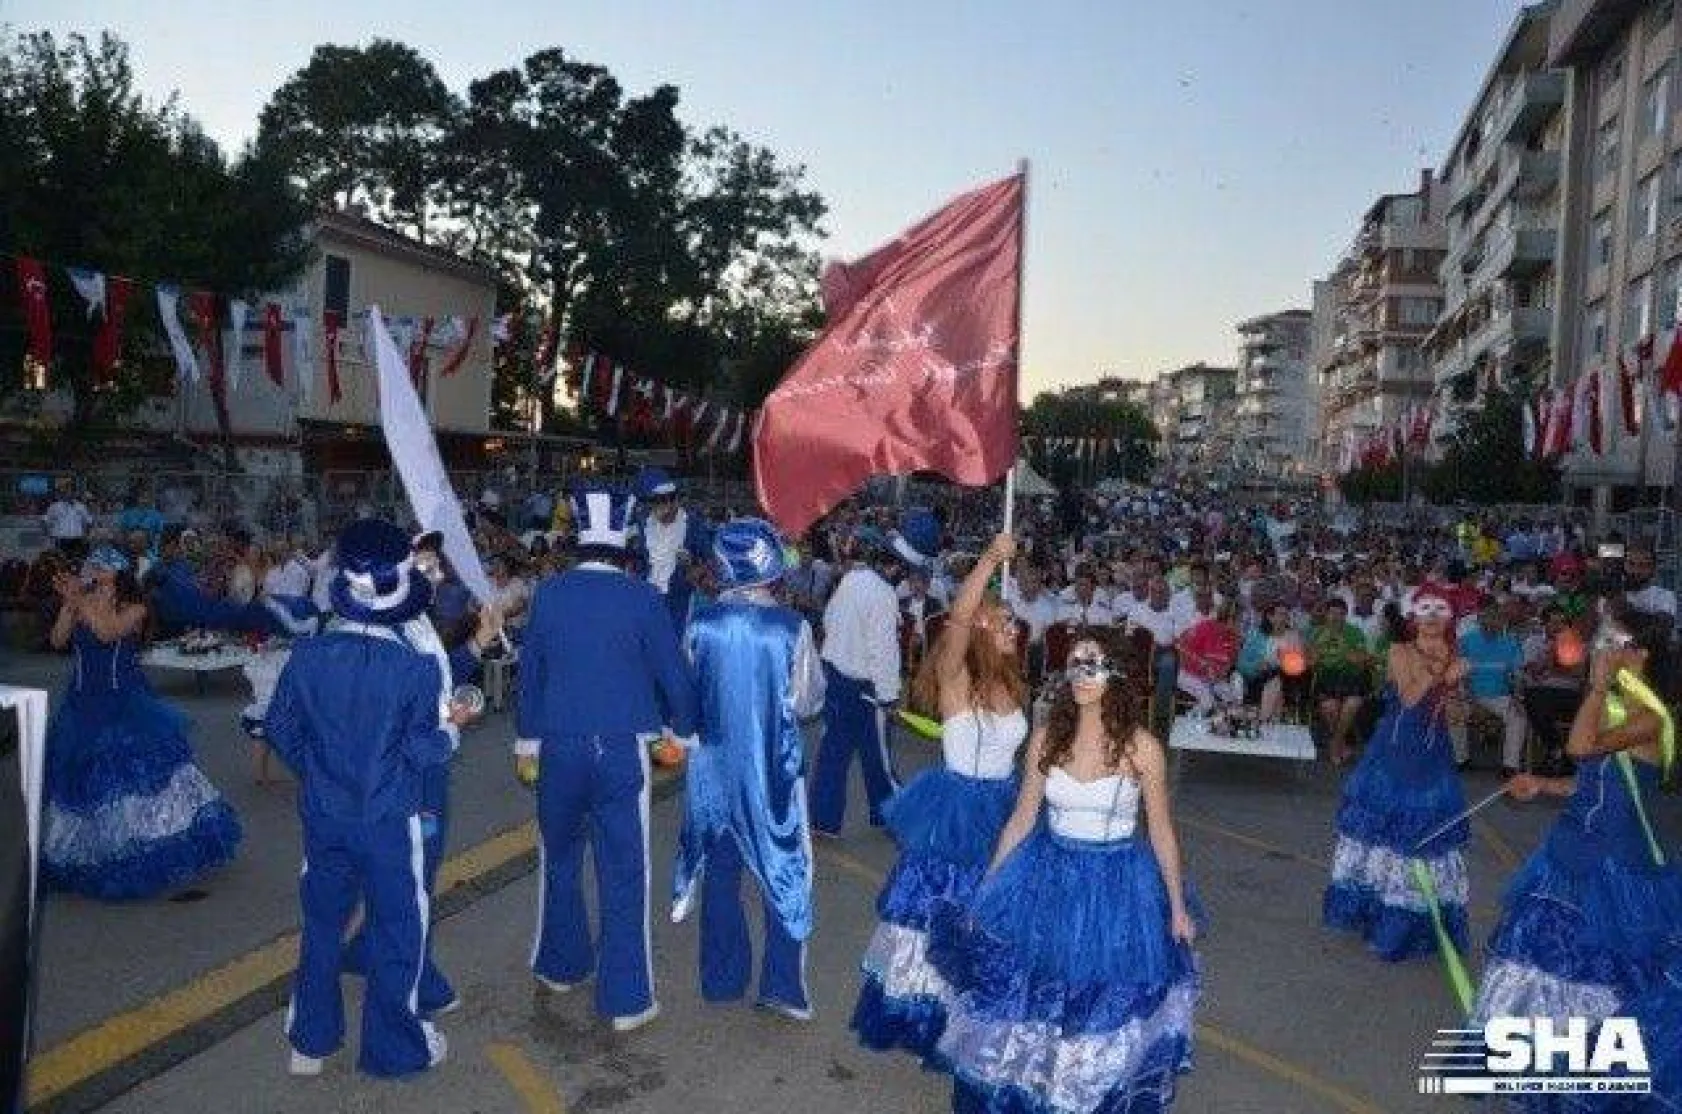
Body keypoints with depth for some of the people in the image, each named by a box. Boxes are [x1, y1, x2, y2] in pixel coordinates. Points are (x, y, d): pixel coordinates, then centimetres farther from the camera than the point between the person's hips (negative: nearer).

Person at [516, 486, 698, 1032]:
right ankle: (626, 998, 10)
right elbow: (673, 671, -5)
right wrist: (685, 727, 12)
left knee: (560, 859, 21)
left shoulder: (549, 593, -2)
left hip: (559, 747, 3)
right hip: (621, 749, -3)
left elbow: (530, 667, 6)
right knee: (623, 872, 4)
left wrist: (529, 734, 19)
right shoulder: (642, 598, -10)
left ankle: (561, 966, 37)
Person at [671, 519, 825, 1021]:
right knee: (784, 871, 12)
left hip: (714, 762, 2)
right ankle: (783, 986, 15)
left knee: (720, 871, 16)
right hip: (773, 765, -2)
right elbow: (809, 701, -8)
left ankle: (723, 979, 28)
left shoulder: (702, 623, -11)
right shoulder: (792, 626, -16)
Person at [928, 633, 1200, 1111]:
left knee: (1106, 1006, 12)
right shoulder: (1046, 738, -6)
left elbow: (1161, 831, -3)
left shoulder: (1142, 748, -13)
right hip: (1049, 877, 2)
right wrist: (986, 889, 4)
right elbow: (1022, 818, 2)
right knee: (1031, 997, 14)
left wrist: (1178, 906, 1)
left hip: (1117, 887, -2)